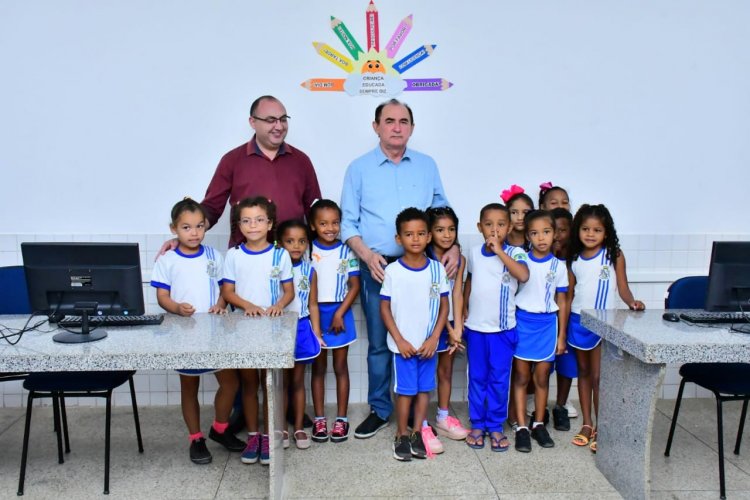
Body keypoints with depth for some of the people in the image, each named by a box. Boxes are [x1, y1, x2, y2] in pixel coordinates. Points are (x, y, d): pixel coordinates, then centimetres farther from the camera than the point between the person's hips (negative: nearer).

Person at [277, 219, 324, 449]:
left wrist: (317, 333, 1)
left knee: (298, 380, 12)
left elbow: (312, 304, 4)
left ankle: (299, 427, 22)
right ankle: (280, 428, 21)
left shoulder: (310, 271, 0)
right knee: (281, 380, 9)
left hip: (301, 328, 2)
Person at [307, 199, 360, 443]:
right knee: (318, 368, 9)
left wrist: (340, 314, -10)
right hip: (315, 313, 0)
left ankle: (342, 418, 17)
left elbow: (354, 286, -2)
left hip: (340, 313, 0)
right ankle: (319, 418, 18)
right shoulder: (308, 251, -2)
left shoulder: (346, 252, -2)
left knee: (341, 367, 8)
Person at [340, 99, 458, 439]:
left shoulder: (427, 165, 10)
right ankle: (380, 410, 21)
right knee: (379, 343, 6)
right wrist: (367, 255, -13)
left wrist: (453, 246, -4)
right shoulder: (359, 168, 4)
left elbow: (442, 213, 12)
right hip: (377, 267, -1)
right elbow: (348, 222, 2)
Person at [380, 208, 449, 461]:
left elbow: (444, 306, 2)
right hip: (403, 344, -2)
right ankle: (402, 436, 21)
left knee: (424, 389, 11)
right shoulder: (392, 270, -8)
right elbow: (385, 308, -4)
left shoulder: (437, 269, -2)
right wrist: (399, 340, -9)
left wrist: (434, 338, -6)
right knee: (405, 390, 5)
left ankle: (417, 433, 25)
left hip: (428, 344, 2)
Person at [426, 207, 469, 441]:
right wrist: (449, 330, -17)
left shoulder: (459, 260, 2)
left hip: (451, 322, 5)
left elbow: (457, 294, -6)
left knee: (446, 370, 15)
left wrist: (457, 328, -15)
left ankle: (443, 418, 29)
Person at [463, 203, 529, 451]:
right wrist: (463, 312, 13)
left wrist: (499, 251, -25)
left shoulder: (514, 253, -7)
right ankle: (477, 424, 23)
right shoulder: (474, 253, 3)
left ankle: (496, 426, 20)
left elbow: (523, 275, -27)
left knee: (499, 379, 7)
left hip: (503, 328, -2)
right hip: (475, 327, 3)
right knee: (477, 378, 11)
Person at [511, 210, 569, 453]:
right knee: (521, 376, 4)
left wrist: (561, 336, 5)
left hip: (547, 324, 1)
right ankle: (521, 427, 12)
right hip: (522, 322, -1)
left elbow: (562, 302, 5)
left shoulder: (559, 266, 0)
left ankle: (539, 424, 24)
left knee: (542, 376, 9)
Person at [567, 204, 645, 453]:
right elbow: (569, 294, 9)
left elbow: (623, 288, -3)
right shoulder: (574, 259, 5)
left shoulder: (614, 255, -5)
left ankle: (601, 428, 8)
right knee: (583, 372, 13)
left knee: (598, 376, -4)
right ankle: (587, 424, 23)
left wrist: (632, 302, -25)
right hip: (578, 320, 4)